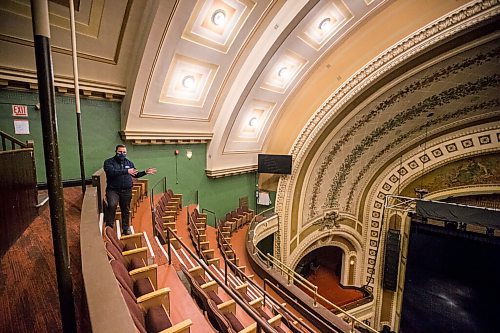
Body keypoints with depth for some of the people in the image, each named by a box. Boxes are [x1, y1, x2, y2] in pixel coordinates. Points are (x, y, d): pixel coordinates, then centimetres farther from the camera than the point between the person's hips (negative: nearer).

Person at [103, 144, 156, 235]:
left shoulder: (129, 163, 12)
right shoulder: (109, 162, -3)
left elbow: (135, 175, 21)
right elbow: (112, 172, -22)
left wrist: (145, 172, 10)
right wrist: (126, 171, -28)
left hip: (126, 191, 4)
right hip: (113, 190, -4)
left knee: (126, 210, 11)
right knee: (112, 205, -24)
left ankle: (126, 228, 25)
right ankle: (109, 226, -7)